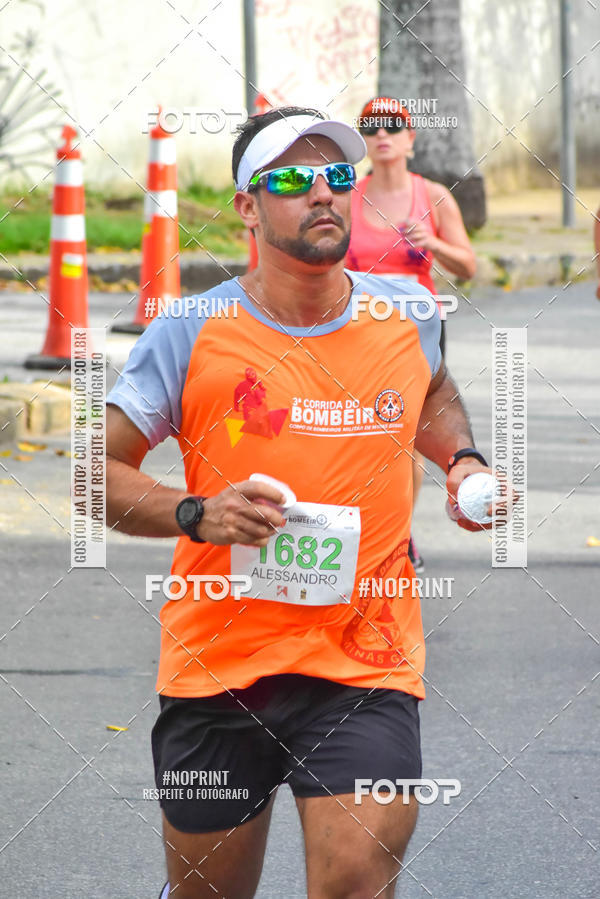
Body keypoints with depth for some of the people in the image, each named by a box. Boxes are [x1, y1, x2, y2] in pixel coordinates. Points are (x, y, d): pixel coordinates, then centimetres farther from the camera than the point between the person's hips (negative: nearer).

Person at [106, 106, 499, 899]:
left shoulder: (407, 314, 3)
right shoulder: (191, 335, -7)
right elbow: (97, 473, -1)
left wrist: (462, 459, 8)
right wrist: (197, 515, -18)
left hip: (365, 666, 1)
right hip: (216, 664, -1)